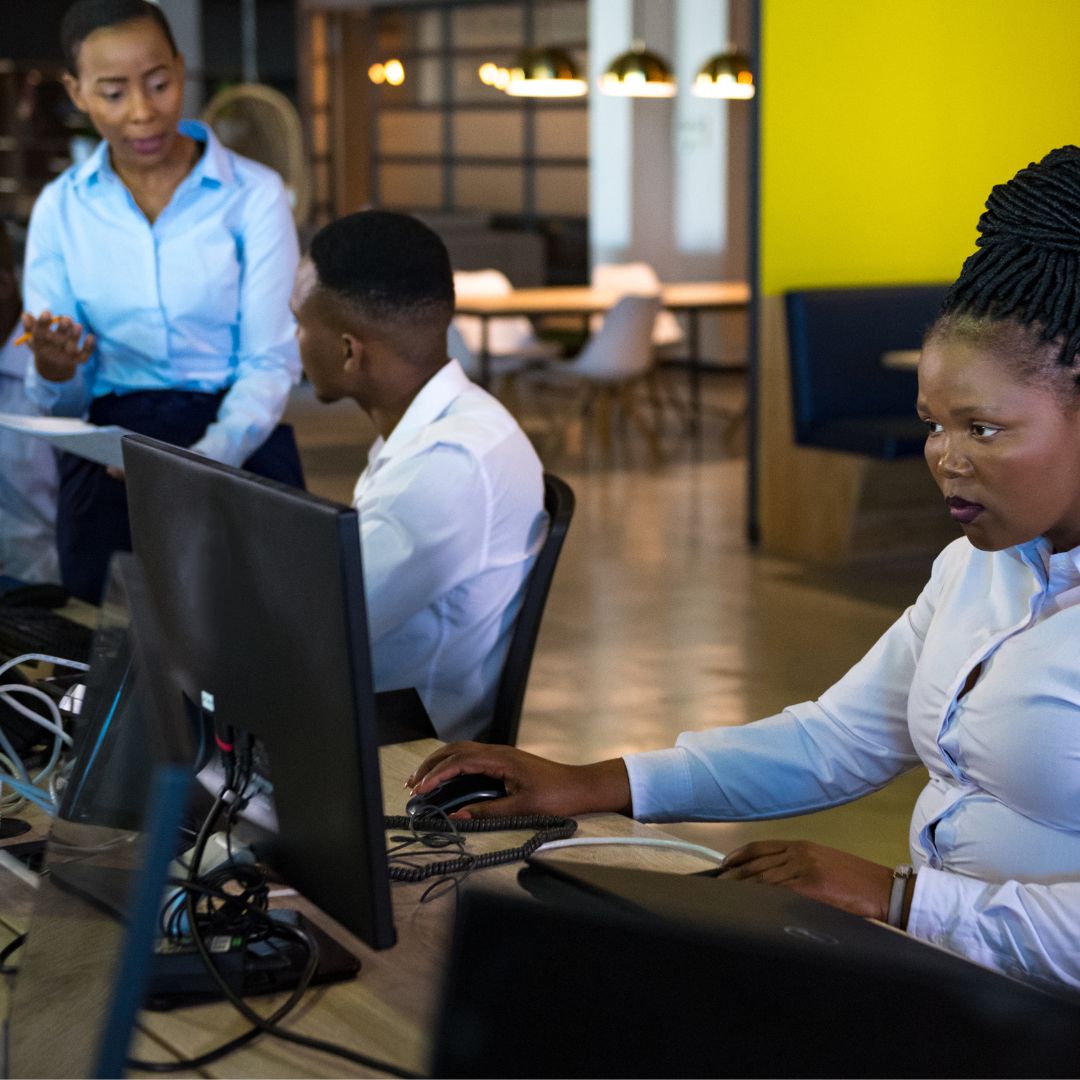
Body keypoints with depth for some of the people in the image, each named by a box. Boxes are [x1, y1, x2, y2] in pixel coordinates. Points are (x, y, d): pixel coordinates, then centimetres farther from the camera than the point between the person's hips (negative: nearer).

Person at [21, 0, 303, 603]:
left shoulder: (254, 193, -4)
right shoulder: (60, 208, 5)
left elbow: (271, 363, -8)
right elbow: (62, 403, 5)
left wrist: (207, 459, -26)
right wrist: (53, 369, -19)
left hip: (241, 447, -2)